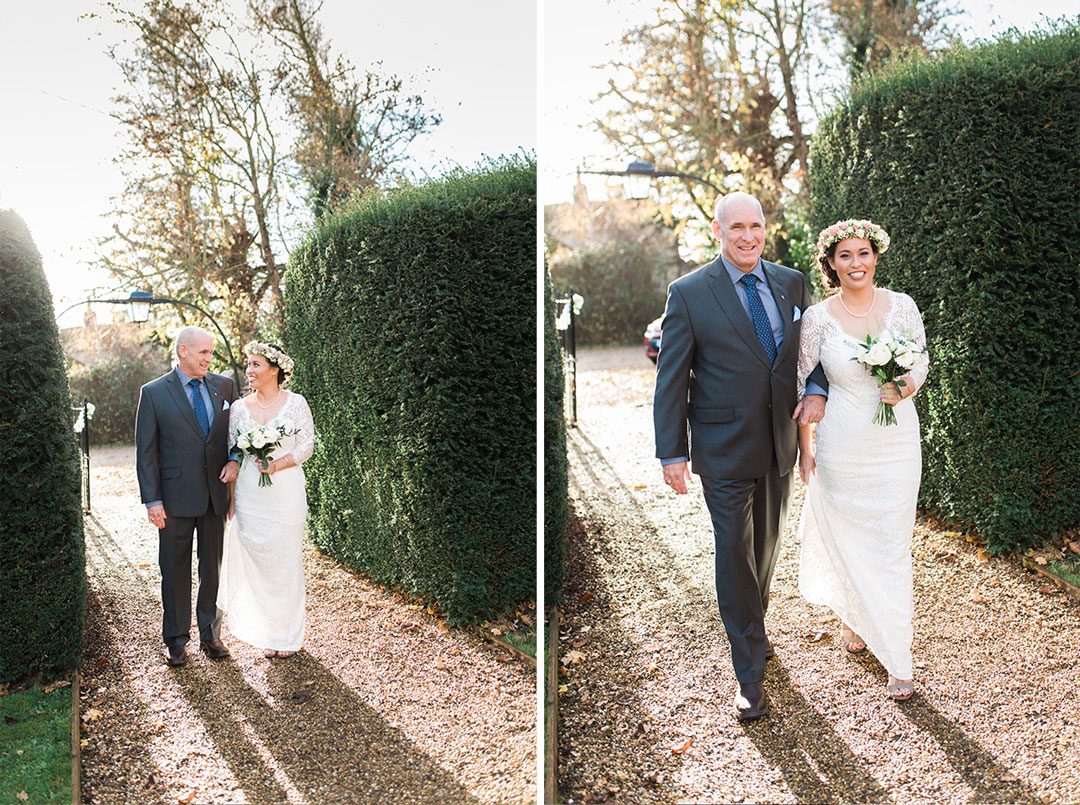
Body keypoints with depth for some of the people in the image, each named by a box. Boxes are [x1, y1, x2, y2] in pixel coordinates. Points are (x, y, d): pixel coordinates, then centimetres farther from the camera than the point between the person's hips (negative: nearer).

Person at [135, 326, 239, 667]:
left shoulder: (224, 386, 4)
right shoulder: (154, 393, -5)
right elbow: (146, 451, -4)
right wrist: (152, 501, -9)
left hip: (216, 495, 3)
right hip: (175, 498, -3)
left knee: (213, 568, 12)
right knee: (175, 571, 8)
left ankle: (210, 633, 26)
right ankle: (176, 639, 22)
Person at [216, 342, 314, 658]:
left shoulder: (295, 403, -3)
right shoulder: (239, 408, 4)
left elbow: (307, 445, -1)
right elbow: (232, 455, 7)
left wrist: (277, 465, -16)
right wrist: (230, 498, 3)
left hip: (286, 493, -2)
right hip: (249, 495, 2)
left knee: (285, 562, 5)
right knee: (253, 562, 4)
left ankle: (287, 635, 18)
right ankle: (264, 631, 19)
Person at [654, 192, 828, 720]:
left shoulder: (790, 283, 4)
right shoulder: (689, 293, -9)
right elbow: (670, 378, -8)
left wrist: (818, 391, -4)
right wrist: (671, 453, -11)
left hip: (779, 444, 5)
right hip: (724, 450, -4)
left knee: (767, 547, 18)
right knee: (735, 554, 0)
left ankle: (752, 628, 43)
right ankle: (749, 672, 12)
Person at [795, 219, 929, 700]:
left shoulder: (901, 306, -1)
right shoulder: (817, 318, -6)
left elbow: (921, 359, 10)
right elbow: (802, 386, 0)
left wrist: (908, 386, -12)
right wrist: (805, 450, 1)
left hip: (898, 442, 1)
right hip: (843, 445, -1)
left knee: (892, 548, 4)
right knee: (846, 539, 10)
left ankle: (898, 659, 12)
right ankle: (852, 618, 38)